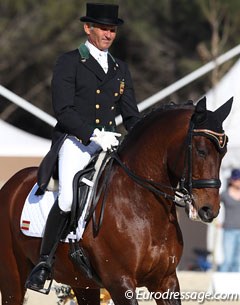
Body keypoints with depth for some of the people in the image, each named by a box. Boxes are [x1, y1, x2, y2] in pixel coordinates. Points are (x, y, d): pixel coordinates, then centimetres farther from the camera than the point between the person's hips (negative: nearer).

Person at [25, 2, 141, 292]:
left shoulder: (120, 69, 20)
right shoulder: (69, 62, 2)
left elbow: (131, 115, 19)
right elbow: (63, 109, -9)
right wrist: (93, 134, -21)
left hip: (108, 144, 6)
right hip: (73, 141, -6)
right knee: (68, 198, -29)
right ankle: (44, 262, -16)